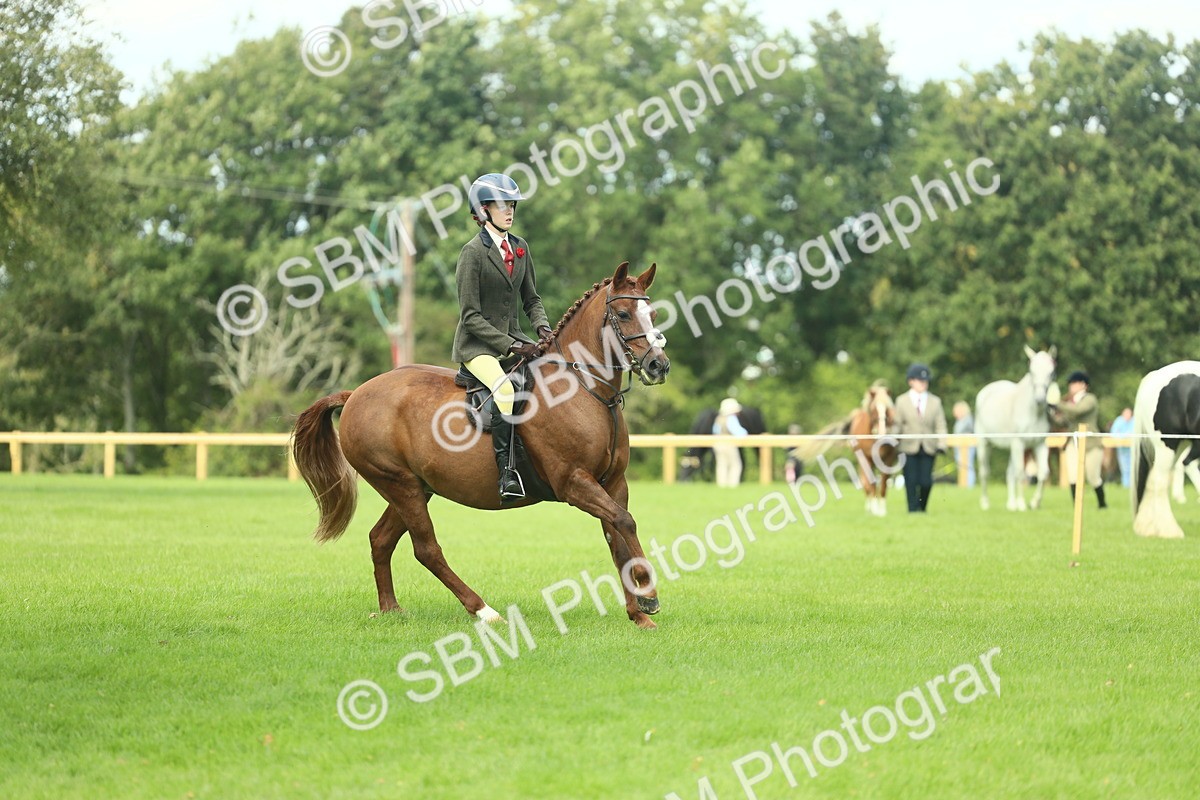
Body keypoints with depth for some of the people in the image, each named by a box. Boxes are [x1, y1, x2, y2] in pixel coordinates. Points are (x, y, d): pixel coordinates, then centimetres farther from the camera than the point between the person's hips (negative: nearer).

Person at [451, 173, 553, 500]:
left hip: (513, 340, 7)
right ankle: (507, 472, -35)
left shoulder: (520, 247, 10)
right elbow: (470, 316, -13)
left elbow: (531, 299, 17)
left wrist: (542, 326, -6)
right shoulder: (473, 252, -10)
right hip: (478, 346, -7)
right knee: (505, 390, -33)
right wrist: (511, 346, -20)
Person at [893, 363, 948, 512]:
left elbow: (940, 425, 5)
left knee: (926, 481, -3)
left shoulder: (935, 401, 9)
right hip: (909, 448, -1)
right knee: (912, 481, -3)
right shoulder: (902, 401, 7)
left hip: (928, 448, 1)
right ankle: (913, 509, 3)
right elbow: (897, 424, 6)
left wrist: (941, 444, -8)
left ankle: (922, 508, 16)